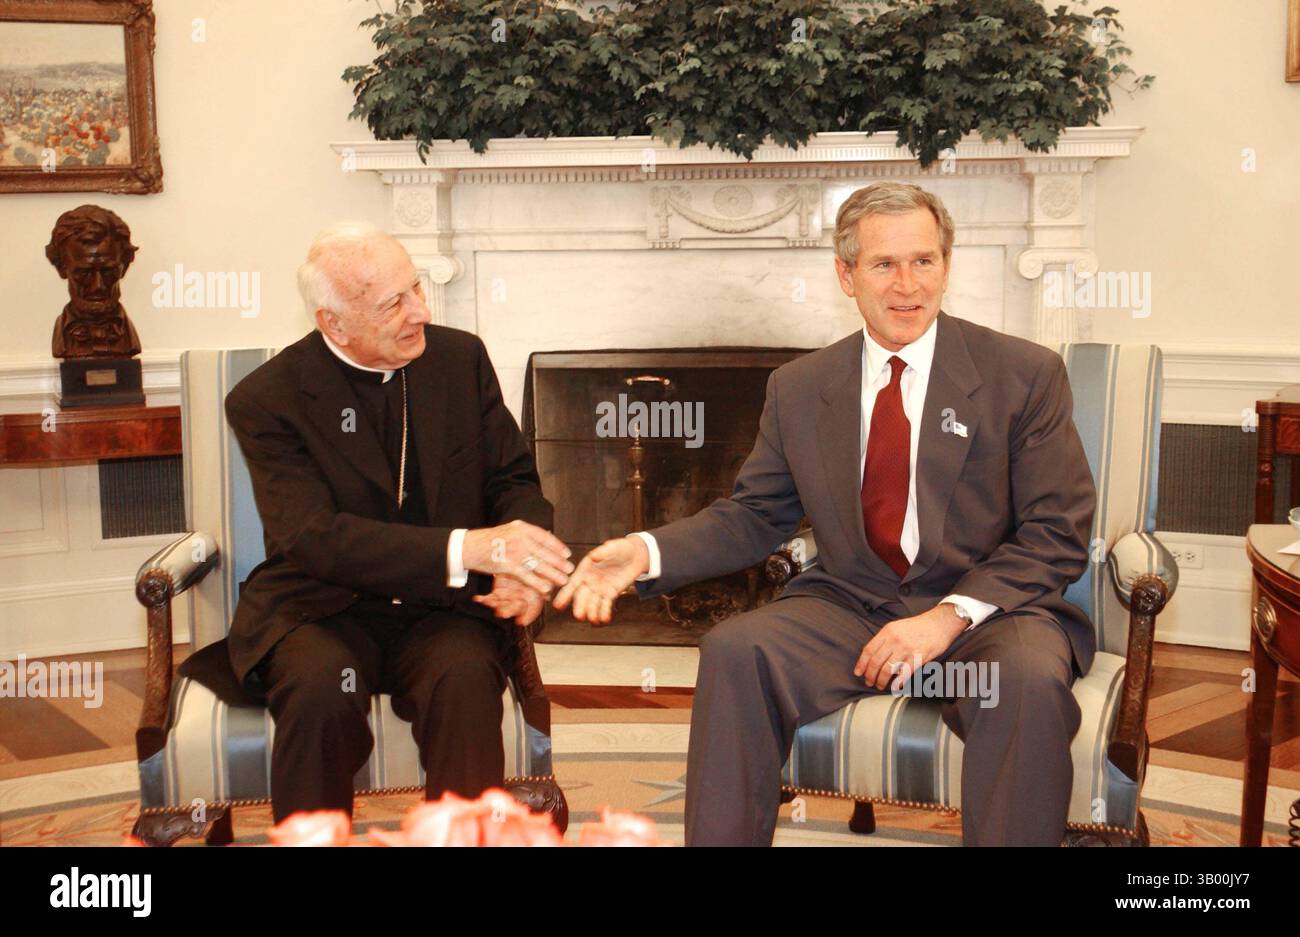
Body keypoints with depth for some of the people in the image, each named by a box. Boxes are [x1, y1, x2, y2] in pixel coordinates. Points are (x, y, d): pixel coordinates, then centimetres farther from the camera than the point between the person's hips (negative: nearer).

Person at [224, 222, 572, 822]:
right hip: (323, 610, -2)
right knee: (320, 686, -33)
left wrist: (520, 566, -18)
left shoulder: (461, 357, 5)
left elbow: (514, 480, 7)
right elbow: (314, 537, -20)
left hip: (442, 612, 2)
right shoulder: (266, 400, -7)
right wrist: (466, 548, -32)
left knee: (467, 676, -30)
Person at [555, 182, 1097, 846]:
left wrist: (952, 614, -18)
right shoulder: (799, 389, 9)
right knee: (734, 651, -25)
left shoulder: (1026, 375, -1)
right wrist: (646, 551, -7)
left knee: (1031, 679, -35)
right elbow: (753, 516, 12)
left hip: (988, 610, -2)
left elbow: (1058, 535, -4)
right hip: (850, 609, 3)